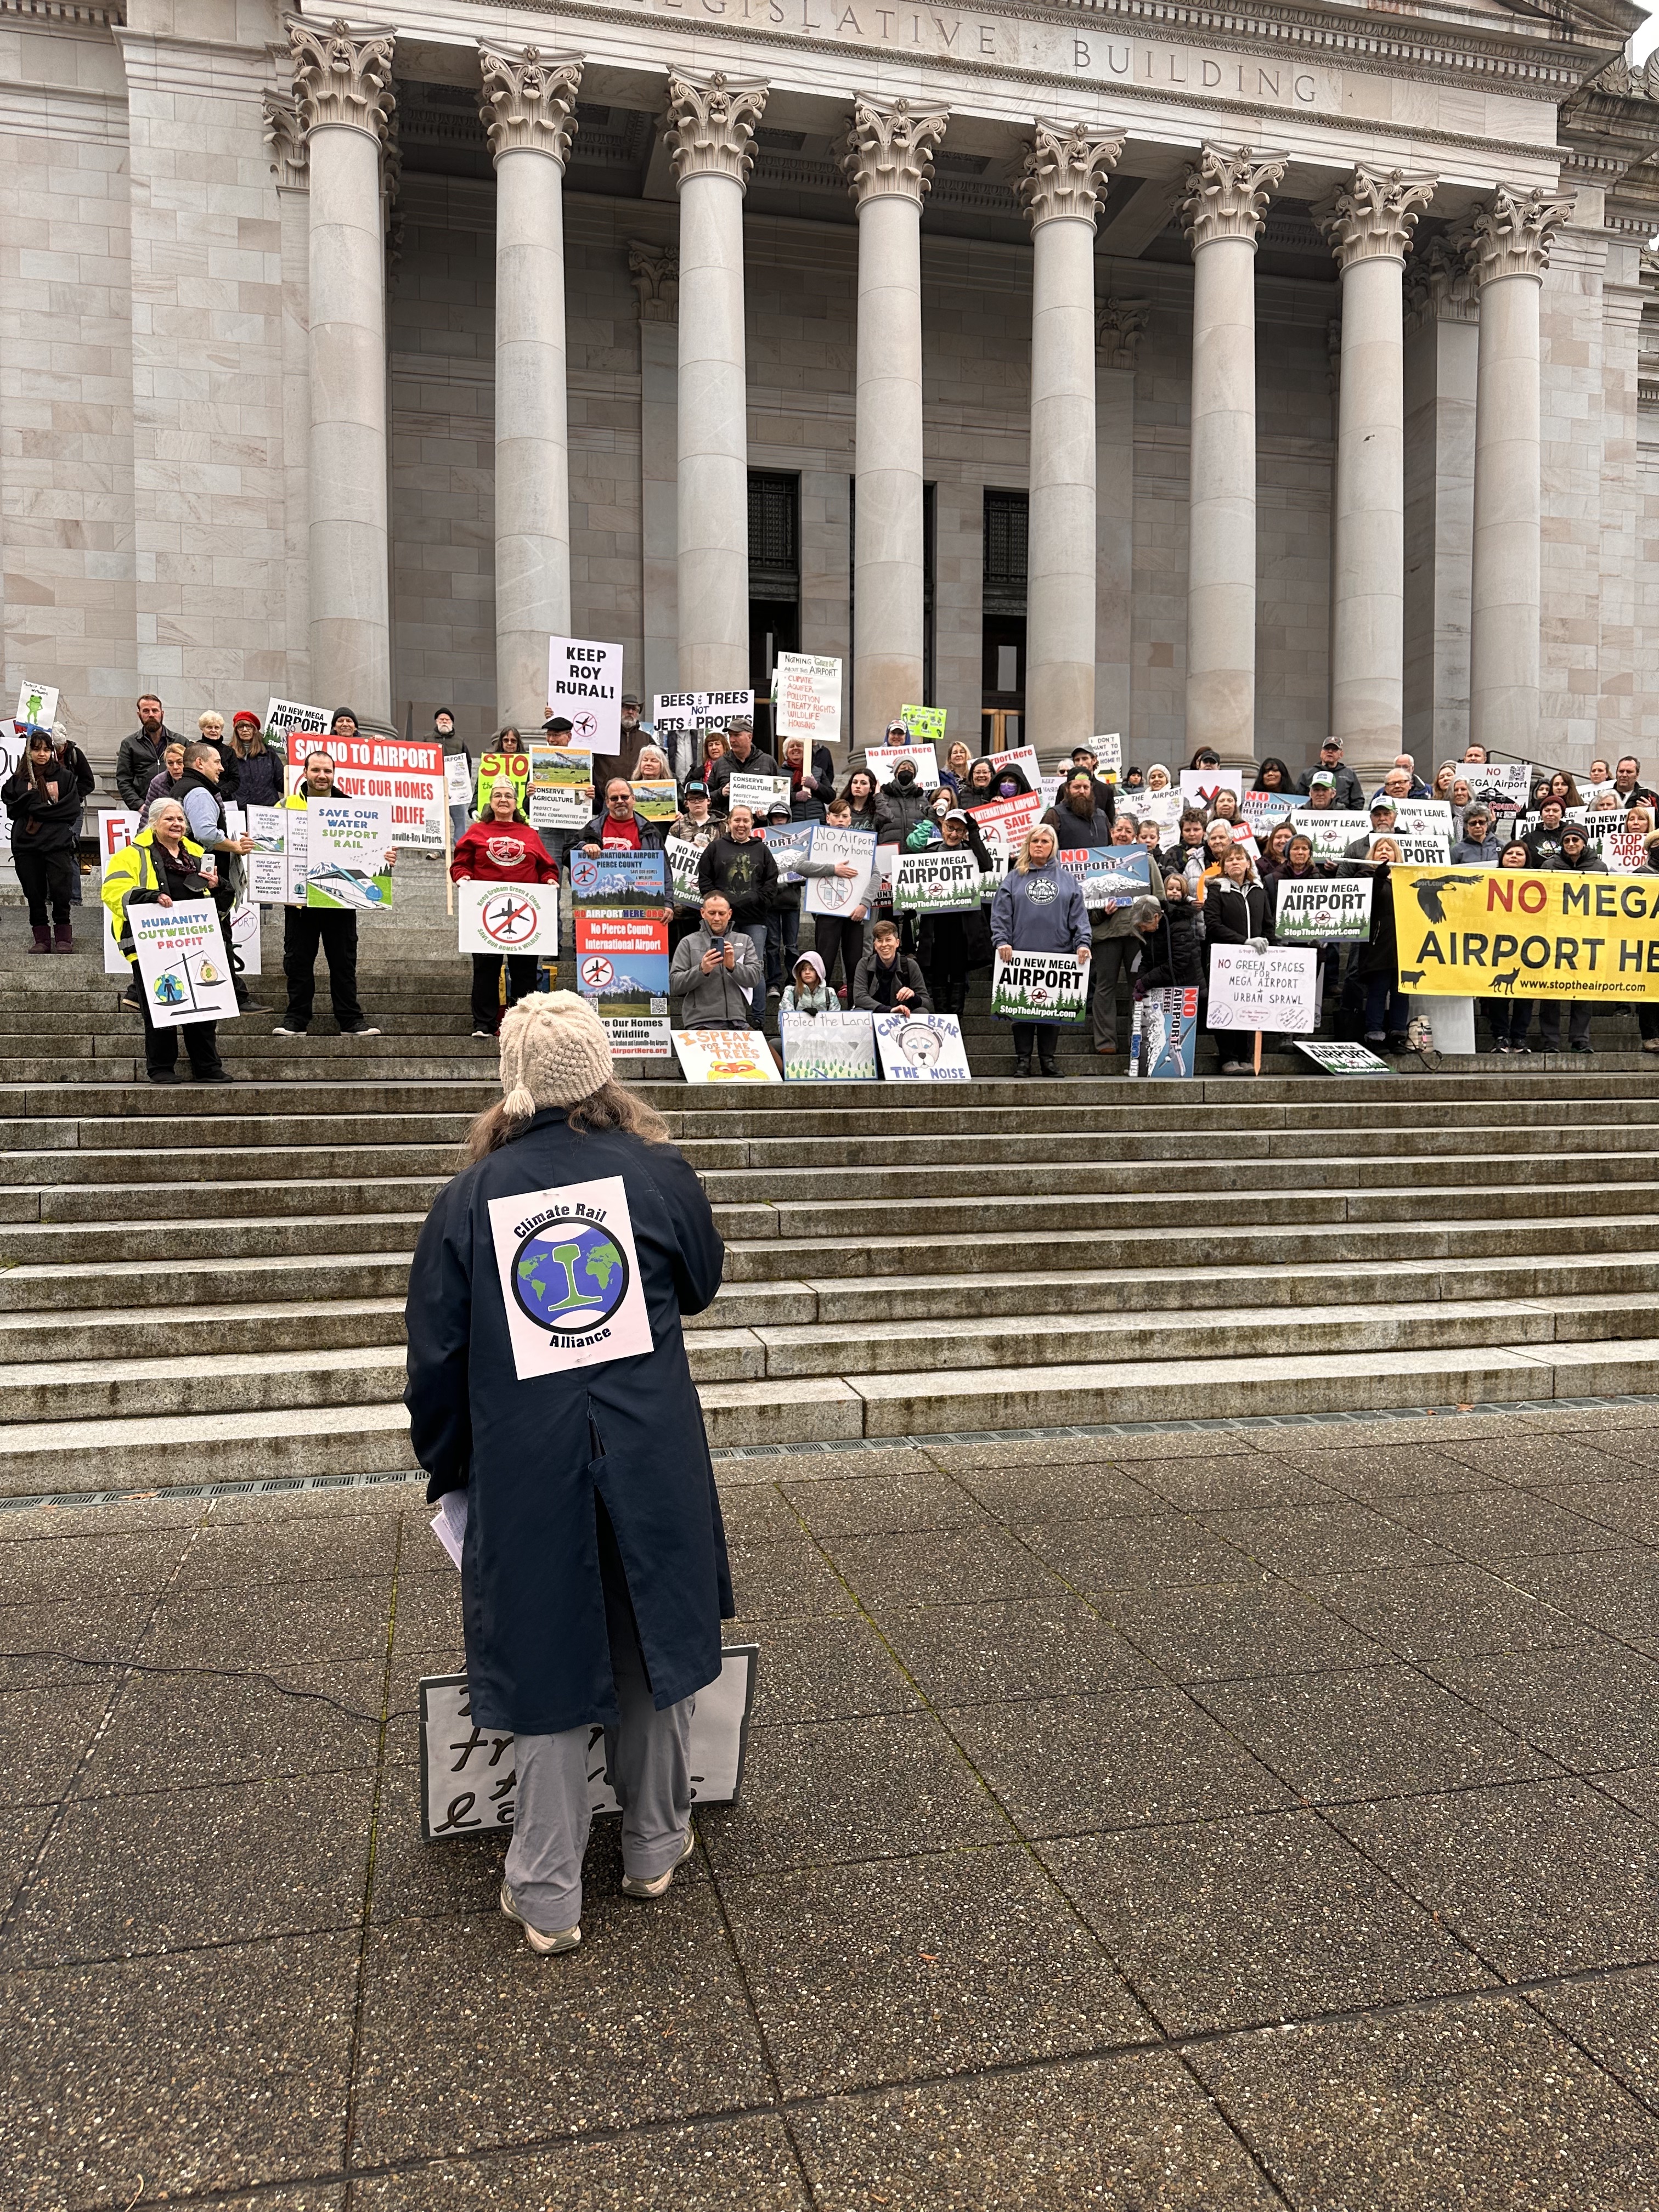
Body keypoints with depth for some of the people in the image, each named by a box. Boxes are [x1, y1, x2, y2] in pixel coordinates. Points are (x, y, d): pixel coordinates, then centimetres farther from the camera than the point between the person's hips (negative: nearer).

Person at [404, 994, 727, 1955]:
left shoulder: (470, 1197, -2)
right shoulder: (659, 1170, -3)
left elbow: (438, 1354, 3)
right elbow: (703, 1283, 14)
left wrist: (447, 1464, 17)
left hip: (527, 1471, 0)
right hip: (654, 1462, 1)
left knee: (550, 1670, 12)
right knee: (656, 1649, 18)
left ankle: (549, 1899, 23)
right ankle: (657, 1847, 35)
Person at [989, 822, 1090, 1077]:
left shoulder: (1067, 880, 12)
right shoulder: (1014, 878, 9)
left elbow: (1079, 915, 7)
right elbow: (1000, 914, 2)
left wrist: (1082, 943, -6)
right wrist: (1002, 941, -11)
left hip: (1057, 956, 1)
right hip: (1020, 955, -1)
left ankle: (1048, 1059, 12)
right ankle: (1023, 1059, 7)